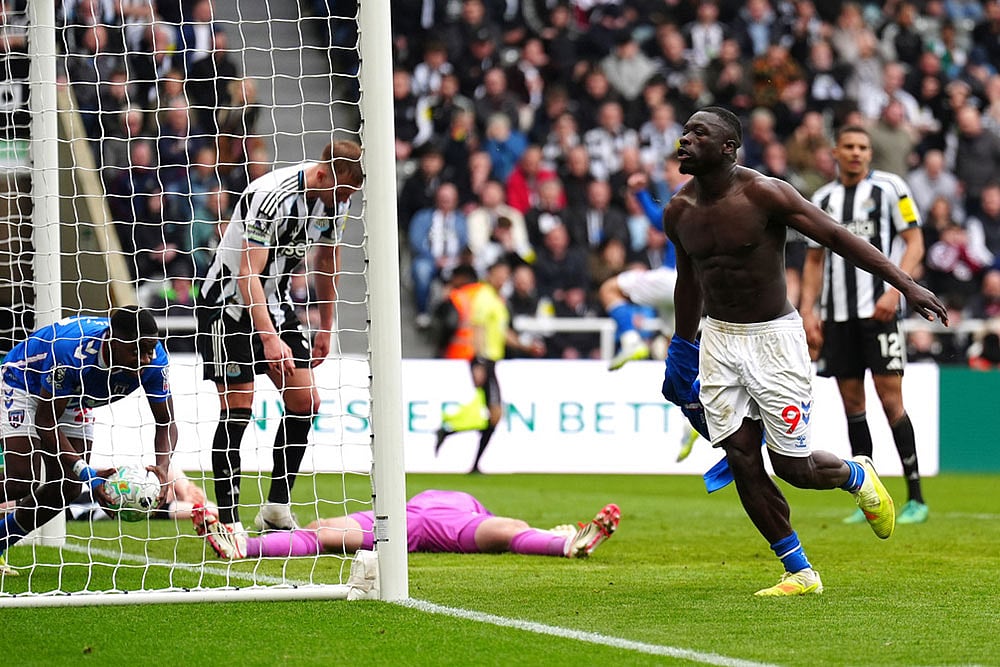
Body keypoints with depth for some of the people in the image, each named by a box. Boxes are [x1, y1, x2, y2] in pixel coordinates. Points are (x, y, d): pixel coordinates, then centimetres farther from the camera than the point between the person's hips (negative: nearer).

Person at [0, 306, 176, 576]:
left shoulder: (154, 360, -28)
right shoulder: (71, 351, -43)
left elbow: (166, 422, -17)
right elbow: (46, 422, -35)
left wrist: (162, 467, -38)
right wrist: (88, 474, -42)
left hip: (74, 399, 6)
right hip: (23, 385, -6)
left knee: (68, 488, -4)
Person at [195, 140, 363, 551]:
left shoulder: (336, 198, -3)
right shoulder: (272, 197, -29)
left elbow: (327, 261, 14)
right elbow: (248, 274, -32)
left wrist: (325, 328, 16)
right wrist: (269, 339, -39)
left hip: (276, 303, 8)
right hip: (230, 301, -8)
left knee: (305, 400, -2)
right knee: (237, 409, -11)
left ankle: (276, 509, 6)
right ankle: (228, 520, -7)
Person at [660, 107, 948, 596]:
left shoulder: (764, 194, -17)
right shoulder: (678, 212, 0)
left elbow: (835, 236, -15)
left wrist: (906, 285, -20)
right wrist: (682, 349, 24)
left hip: (772, 337, -5)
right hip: (717, 338, 5)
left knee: (791, 465, -3)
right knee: (741, 462, -3)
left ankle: (857, 477, 32)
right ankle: (799, 573, 8)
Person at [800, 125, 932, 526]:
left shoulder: (889, 188, 0)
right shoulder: (822, 199, 14)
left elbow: (914, 242, -3)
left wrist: (895, 290, -16)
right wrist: (807, 311, 7)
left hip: (879, 310, -5)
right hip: (836, 313, 5)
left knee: (890, 398, -9)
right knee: (851, 402, 5)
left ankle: (915, 498, -4)